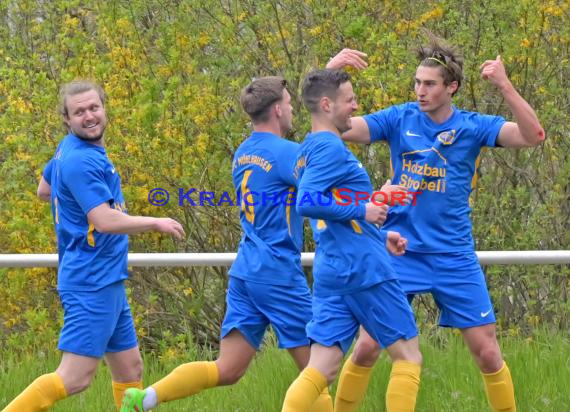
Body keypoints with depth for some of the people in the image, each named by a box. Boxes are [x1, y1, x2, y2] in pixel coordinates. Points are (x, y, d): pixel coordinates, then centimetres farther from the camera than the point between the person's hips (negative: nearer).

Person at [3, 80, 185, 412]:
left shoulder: (69, 149, 11)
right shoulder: (81, 160, -18)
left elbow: (44, 190, 27)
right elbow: (105, 221, -24)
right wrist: (157, 223, -12)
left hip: (107, 282, 10)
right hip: (92, 282, -10)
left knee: (130, 370, 12)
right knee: (75, 378, -14)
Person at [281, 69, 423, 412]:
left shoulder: (310, 150, 17)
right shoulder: (331, 148, -12)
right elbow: (306, 202, -25)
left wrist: (379, 236, 25)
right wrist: (362, 210, -16)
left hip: (331, 273, 8)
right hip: (363, 268, -8)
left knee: (322, 368, 2)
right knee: (408, 355, 3)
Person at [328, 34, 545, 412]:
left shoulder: (473, 127, -3)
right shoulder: (400, 119, -3)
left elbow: (533, 136, -16)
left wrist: (504, 86, -29)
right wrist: (330, 74, -25)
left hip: (454, 258, 0)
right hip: (400, 253, 0)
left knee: (487, 352, 1)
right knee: (368, 346, -4)